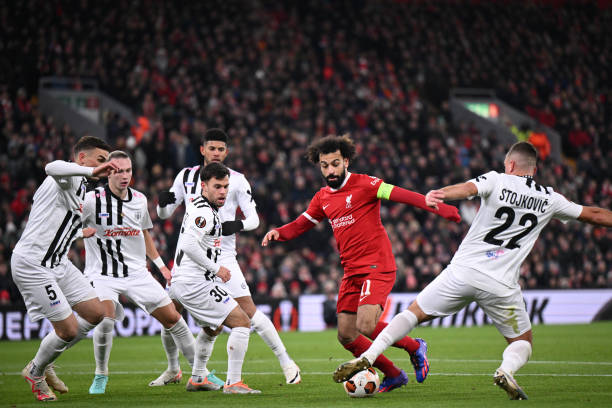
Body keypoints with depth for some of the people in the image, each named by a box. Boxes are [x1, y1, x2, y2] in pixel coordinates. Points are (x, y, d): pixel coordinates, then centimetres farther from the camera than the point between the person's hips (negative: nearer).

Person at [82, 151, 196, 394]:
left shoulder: (139, 200, 5)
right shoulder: (92, 200, -12)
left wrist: (161, 265, 24)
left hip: (137, 273, 5)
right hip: (103, 274, -5)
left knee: (172, 317, 2)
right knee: (105, 319, -28)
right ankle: (100, 376, -4)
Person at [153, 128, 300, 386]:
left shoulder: (236, 180, 1)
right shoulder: (186, 176, 9)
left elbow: (254, 219, 0)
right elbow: (165, 214, 13)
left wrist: (238, 225, -21)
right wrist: (163, 202, -10)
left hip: (223, 256, -3)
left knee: (247, 309, -13)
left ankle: (286, 363, -5)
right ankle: (173, 370, 22)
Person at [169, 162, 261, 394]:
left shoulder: (198, 206, 16)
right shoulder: (203, 213, -16)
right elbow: (189, 244, -29)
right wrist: (216, 269, -19)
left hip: (181, 284, 11)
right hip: (195, 284, -11)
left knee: (212, 328, 31)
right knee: (242, 322, -11)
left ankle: (197, 379, 38)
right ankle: (233, 383, -15)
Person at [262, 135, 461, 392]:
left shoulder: (363, 185, -7)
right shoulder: (322, 198, 13)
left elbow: (402, 195, -16)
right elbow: (300, 225, 24)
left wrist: (440, 209, -28)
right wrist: (278, 233, 2)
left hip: (377, 266, -8)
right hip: (351, 272, 8)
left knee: (365, 325, -24)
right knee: (346, 336, 4)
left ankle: (415, 347, 2)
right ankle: (393, 375, 20)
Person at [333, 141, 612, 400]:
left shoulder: (497, 180, 2)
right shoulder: (550, 199, 10)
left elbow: (468, 188, -21)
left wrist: (439, 194, -38)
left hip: (463, 271, 0)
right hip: (502, 284, 1)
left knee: (414, 313, 14)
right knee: (522, 342, 19)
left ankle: (366, 358, -3)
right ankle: (506, 371, -15)